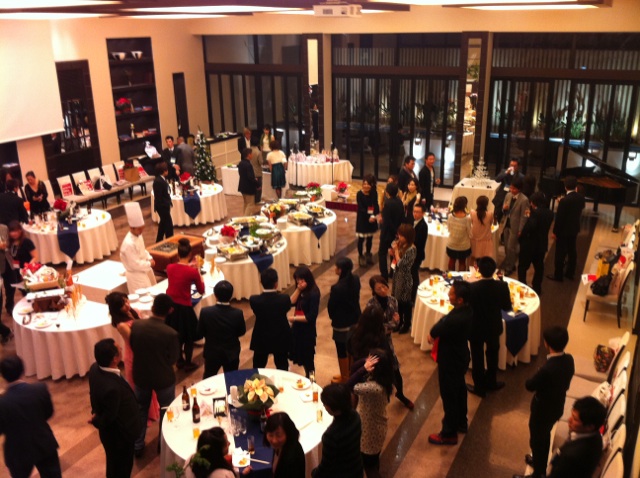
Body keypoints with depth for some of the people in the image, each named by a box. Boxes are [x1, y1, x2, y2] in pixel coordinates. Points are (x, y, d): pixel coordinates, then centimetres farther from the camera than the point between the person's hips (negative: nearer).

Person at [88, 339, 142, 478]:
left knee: (114, 464, 33)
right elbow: (108, 418, -27)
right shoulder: (112, 388, -43)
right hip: (119, 435, -8)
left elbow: (94, 394, 2)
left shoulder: (95, 369, -16)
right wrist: (96, 421, -8)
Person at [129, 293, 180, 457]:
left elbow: (132, 347, -1)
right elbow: (173, 360, -14)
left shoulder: (135, 325, -17)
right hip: (163, 378, -3)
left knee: (140, 410, 24)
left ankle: (137, 446, 36)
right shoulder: (171, 334, -27)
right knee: (166, 412, 21)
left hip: (141, 375, 3)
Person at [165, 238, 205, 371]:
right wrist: (198, 273, 5)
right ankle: (188, 363, 27)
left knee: (176, 335, 24)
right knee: (188, 337, 16)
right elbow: (201, 291, -3)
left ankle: (179, 360, 38)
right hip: (183, 307, -5)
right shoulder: (193, 271, -17)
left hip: (170, 305, 5)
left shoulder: (170, 267, -4)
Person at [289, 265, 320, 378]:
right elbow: (291, 303, -8)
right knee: (300, 356, 18)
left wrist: (293, 318, -20)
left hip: (307, 330, -8)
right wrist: (298, 289, -17)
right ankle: (307, 377, 36)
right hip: (297, 327, 8)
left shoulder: (313, 293, -21)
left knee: (307, 358, 6)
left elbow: (311, 317, -23)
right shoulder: (301, 290, 3)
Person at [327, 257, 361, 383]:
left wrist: (333, 317, 5)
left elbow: (331, 306, -15)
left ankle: (344, 378, 27)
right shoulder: (356, 280, -8)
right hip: (355, 319, 7)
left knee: (342, 351, 12)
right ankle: (351, 373, 39)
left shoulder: (337, 288, -29)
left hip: (341, 323, -7)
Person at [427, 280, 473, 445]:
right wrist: (435, 333, -12)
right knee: (459, 390, 26)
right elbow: (444, 324, 1)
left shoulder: (456, 319, -37)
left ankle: (449, 434, 26)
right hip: (460, 357, 9)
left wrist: (432, 334, -2)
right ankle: (461, 422, 46)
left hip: (450, 361, -9)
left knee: (449, 396, 8)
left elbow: (434, 332, -22)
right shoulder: (466, 310, -7)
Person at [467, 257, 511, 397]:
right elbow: (507, 307, -7)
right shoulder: (502, 286, -20)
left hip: (476, 328, -3)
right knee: (492, 355, 25)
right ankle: (491, 383, 42)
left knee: (478, 357, 17)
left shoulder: (473, 287, -28)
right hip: (494, 327, 3)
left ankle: (479, 387, 31)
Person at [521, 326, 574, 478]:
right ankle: (540, 461, 54)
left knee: (537, 441, 17)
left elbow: (529, 386, -21)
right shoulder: (569, 360, -14)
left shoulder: (547, 369, -38)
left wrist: (537, 375, -4)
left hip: (543, 410, -7)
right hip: (557, 407, 7)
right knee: (545, 437, 31)